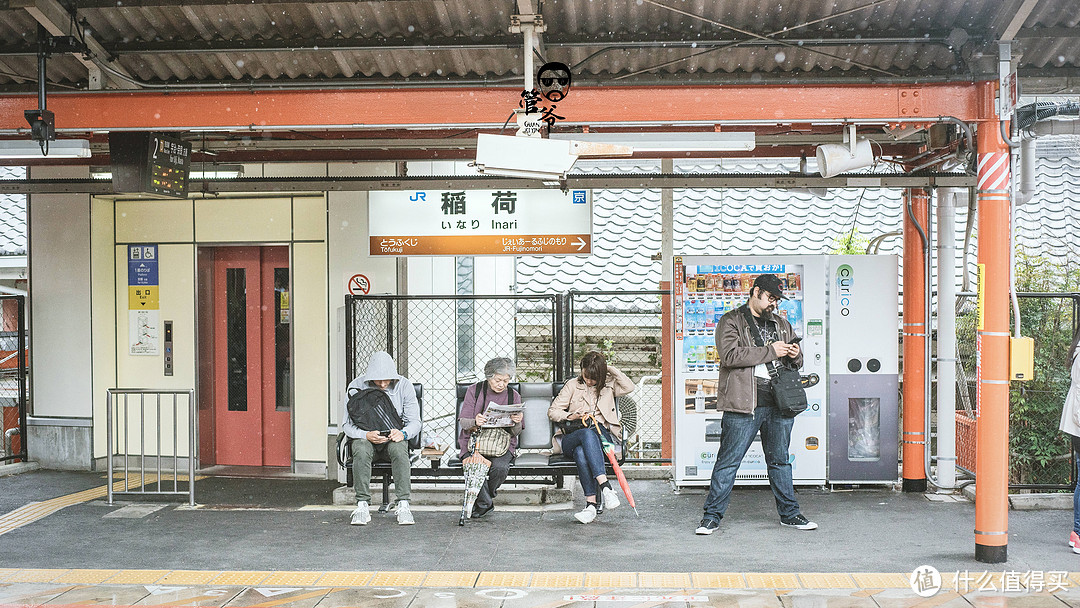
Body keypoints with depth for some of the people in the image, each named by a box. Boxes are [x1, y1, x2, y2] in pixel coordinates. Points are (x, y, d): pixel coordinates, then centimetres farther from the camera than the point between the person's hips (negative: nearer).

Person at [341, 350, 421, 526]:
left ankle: (403, 505, -31)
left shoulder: (404, 386, -8)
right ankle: (362, 506, -28)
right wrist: (366, 435, -30)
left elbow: (415, 421, -6)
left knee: (399, 450, -34)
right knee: (361, 451, -35)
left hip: (394, 436, 0)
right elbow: (347, 424, -9)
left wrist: (403, 433, -29)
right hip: (365, 436, 0)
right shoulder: (356, 386, -10)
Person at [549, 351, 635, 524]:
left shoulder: (609, 385, 17)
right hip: (572, 437, 0)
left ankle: (591, 503, -43)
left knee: (581, 453, -37)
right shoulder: (573, 386, 16)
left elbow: (629, 387, -2)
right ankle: (605, 486, -49)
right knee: (587, 433, -39)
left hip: (602, 435, 0)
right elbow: (552, 411, 15)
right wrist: (570, 416, -5)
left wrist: (611, 369, 2)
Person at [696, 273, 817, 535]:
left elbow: (796, 362, 27)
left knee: (780, 460, 14)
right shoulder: (731, 321, 1)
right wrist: (770, 351, -14)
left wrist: (795, 355, 2)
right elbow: (730, 355, -15)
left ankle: (789, 513, 25)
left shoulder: (782, 324, 20)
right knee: (728, 460, -2)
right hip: (743, 405, -5)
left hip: (778, 404, 6)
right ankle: (712, 515, 6)